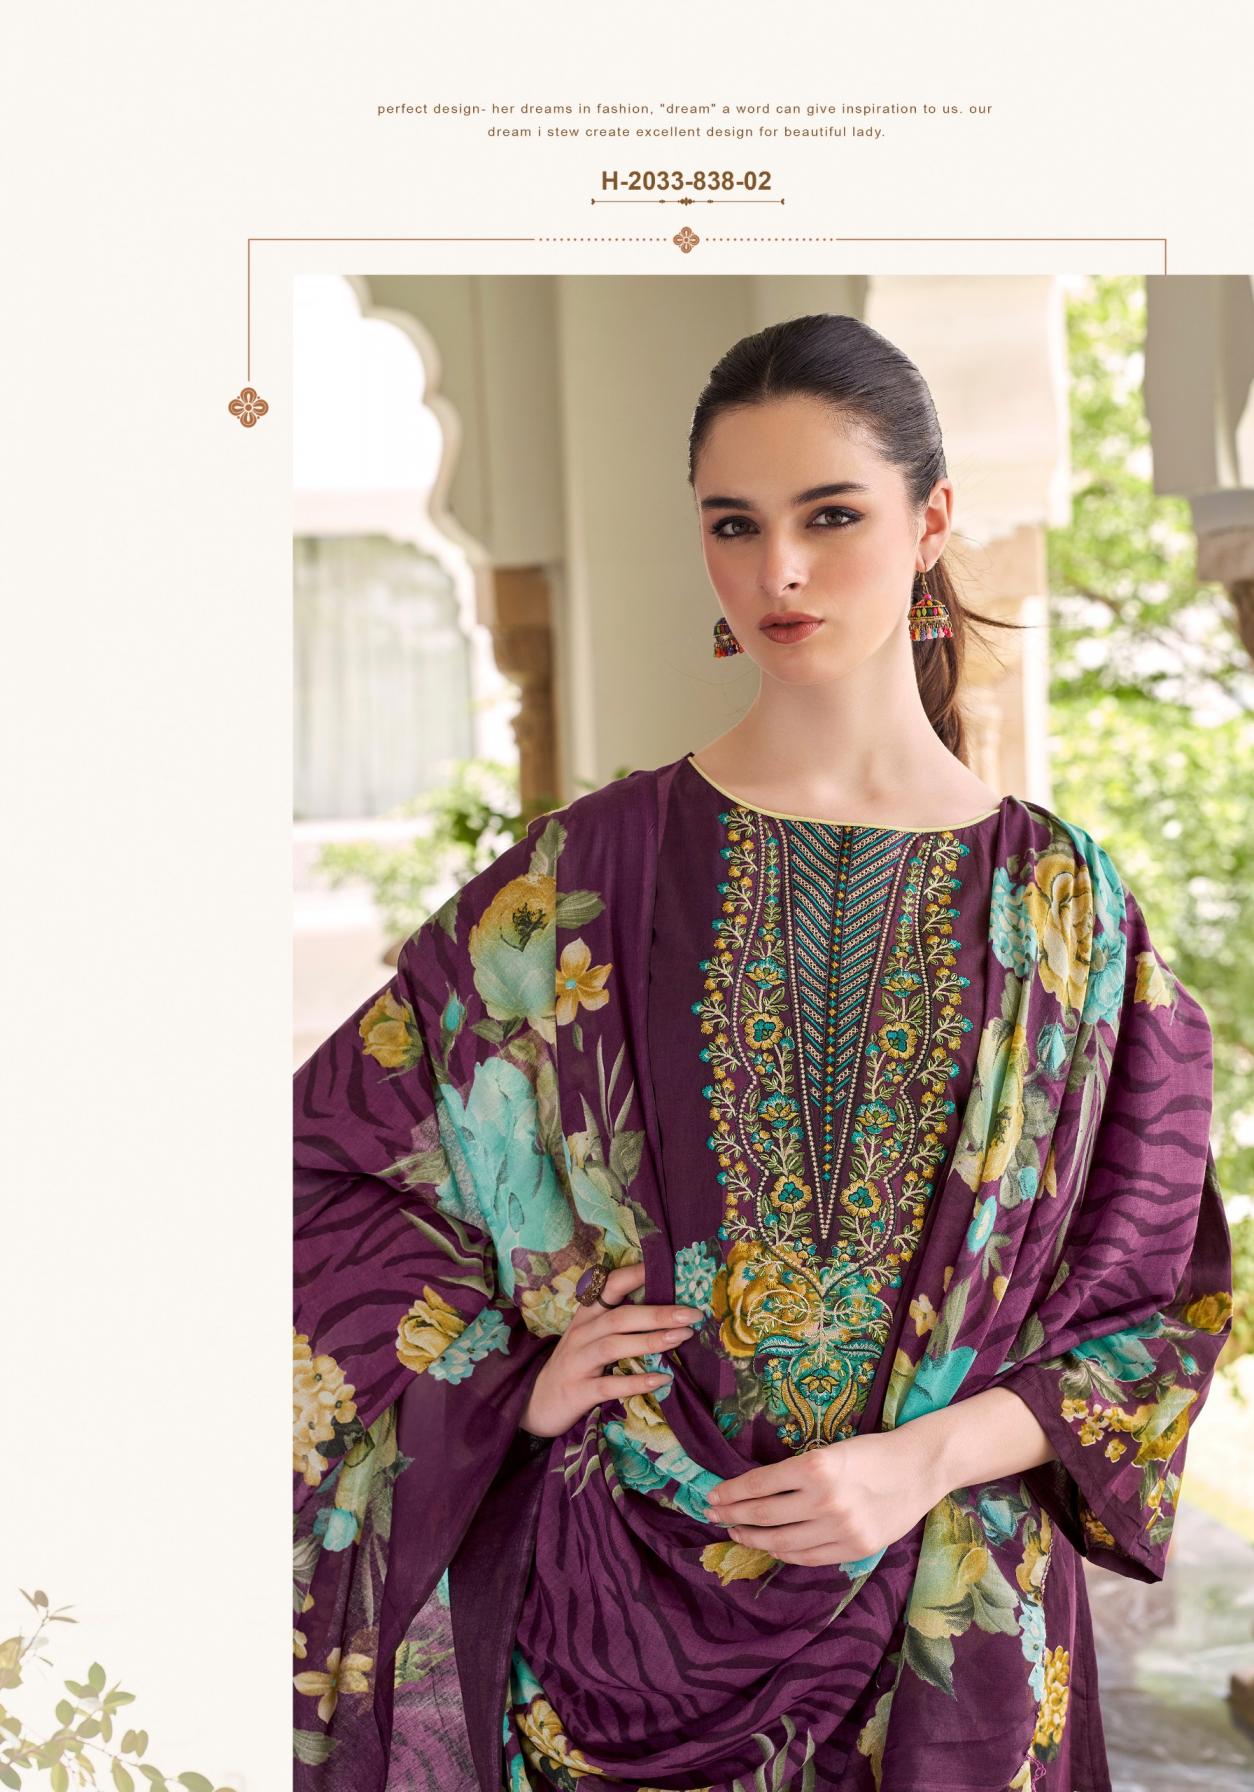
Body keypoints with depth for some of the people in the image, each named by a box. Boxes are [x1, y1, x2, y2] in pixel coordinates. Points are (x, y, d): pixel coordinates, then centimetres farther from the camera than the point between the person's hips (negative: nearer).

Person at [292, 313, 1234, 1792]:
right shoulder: (596, 871, -3)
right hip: (628, 1602, 0)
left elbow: (1157, 1303, 1)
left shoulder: (1063, 906, -2)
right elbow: (329, 1156, 3)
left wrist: (925, 1460, -13)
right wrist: (516, 1380, -7)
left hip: (953, 1625, 1)